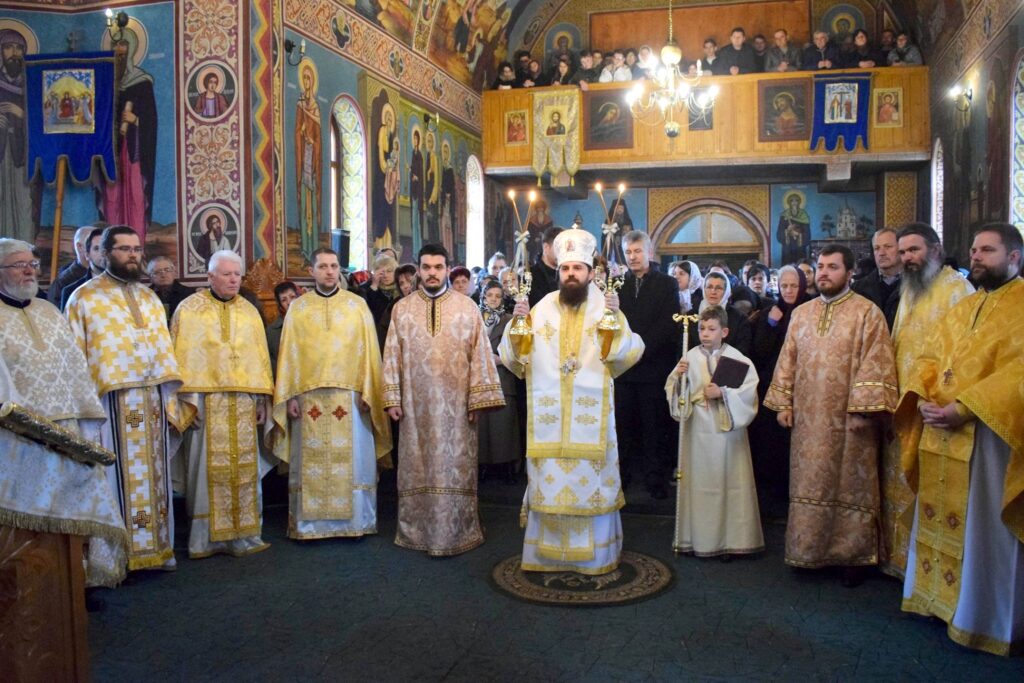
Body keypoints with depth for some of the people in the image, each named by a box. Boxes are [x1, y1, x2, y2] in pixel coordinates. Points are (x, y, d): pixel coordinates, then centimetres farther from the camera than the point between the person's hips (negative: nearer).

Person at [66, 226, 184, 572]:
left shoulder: (150, 297, 17)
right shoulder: (84, 297, 3)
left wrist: (169, 397, 7)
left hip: (152, 398, 5)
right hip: (112, 399, -4)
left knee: (152, 475, 8)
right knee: (119, 477, -3)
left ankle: (155, 547, 16)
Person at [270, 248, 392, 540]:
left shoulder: (357, 305, 5)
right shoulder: (297, 308, 7)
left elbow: (368, 351, 4)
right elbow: (289, 354, 6)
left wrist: (367, 392, -3)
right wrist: (290, 396, -1)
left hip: (350, 397, 0)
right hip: (309, 397, 1)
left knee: (353, 461, 3)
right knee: (311, 464, 3)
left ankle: (356, 521, 13)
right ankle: (310, 524, 13)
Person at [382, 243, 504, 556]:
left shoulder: (467, 306, 1)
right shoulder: (402, 308, 5)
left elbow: (480, 354, -1)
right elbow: (392, 356, 5)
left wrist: (477, 399, -6)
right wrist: (392, 399, -2)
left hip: (455, 404, -1)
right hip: (415, 404, 1)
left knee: (454, 467, 4)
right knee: (418, 467, 8)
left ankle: (454, 533, 14)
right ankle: (417, 531, 20)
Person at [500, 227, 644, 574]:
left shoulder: (605, 308, 3)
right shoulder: (542, 309, 6)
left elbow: (629, 354, -9)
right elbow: (515, 359, 4)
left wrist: (617, 320, -21)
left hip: (591, 417, -1)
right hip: (548, 416, 1)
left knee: (591, 481, 5)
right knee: (548, 481, 6)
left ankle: (595, 553, 19)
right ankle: (547, 552, 19)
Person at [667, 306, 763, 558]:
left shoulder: (737, 359, -1)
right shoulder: (690, 358, 1)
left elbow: (748, 392, -7)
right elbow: (674, 392, 3)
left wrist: (723, 393, -18)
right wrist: (678, 376, -15)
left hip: (727, 430, -1)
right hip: (698, 430, 1)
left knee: (728, 482, 3)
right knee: (700, 481, 4)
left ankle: (729, 539, 14)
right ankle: (701, 539, 15)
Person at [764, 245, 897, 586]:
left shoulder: (867, 312, -5)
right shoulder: (801, 313, 11)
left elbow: (875, 363, -11)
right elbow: (788, 361, 12)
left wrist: (863, 408, -18)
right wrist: (783, 403, 6)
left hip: (848, 419, -4)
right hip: (809, 419, 5)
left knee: (850, 485, 5)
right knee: (809, 483, 10)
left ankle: (852, 554, 17)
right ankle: (809, 549, 21)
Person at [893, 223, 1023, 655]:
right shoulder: (963, 307, 16)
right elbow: (929, 358, 15)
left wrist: (963, 408, -22)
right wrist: (924, 399, -5)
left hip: (988, 434, -7)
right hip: (941, 432, 7)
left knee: (984, 529, 2)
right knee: (940, 519, 14)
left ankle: (984, 618, 15)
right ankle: (940, 598, 27)